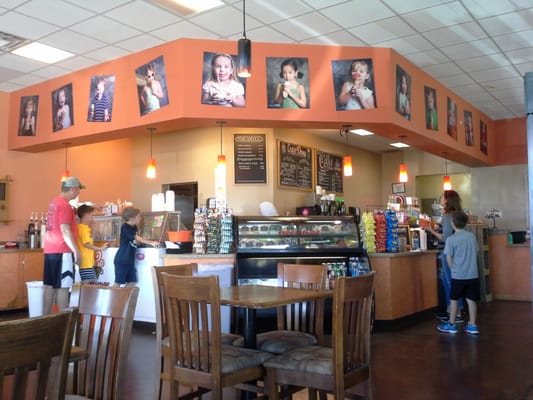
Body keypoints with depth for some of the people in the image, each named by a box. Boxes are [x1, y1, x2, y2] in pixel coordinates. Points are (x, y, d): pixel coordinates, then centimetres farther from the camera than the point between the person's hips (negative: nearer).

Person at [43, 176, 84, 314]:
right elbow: (65, 230, -19)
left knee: (50, 285, 10)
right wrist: (76, 250, -17)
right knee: (63, 286, -5)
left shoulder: (54, 202, 15)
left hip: (50, 250, 9)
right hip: (62, 251, -9)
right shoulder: (65, 205, -14)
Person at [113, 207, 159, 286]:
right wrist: (151, 243, -22)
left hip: (130, 260, 8)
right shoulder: (125, 227, -15)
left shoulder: (134, 227, 11)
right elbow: (137, 238, -21)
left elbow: (136, 241, 11)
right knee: (120, 284, -2)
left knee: (131, 283, 10)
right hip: (122, 260, -8)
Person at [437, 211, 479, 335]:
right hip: (473, 274, 4)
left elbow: (449, 258, -8)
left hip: (458, 276, -4)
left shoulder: (451, 239, -12)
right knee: (471, 299, 9)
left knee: (454, 299, 9)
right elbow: (476, 253, 11)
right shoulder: (472, 236, 2)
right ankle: (472, 326, 13)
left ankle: (451, 325, 17)